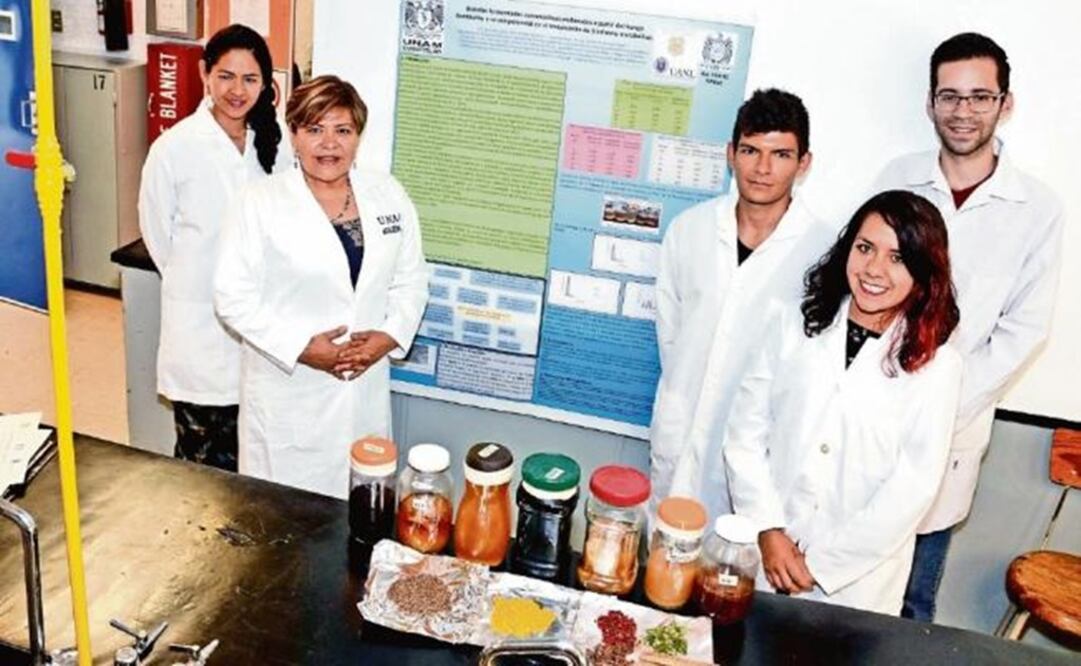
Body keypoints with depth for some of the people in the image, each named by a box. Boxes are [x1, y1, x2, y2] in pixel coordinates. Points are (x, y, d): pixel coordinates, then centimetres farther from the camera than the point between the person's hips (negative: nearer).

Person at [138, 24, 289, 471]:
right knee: (200, 459, 8)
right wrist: (193, 280, 9)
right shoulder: (175, 147, -12)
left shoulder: (274, 144, -1)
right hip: (199, 321, -3)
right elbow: (157, 234, -1)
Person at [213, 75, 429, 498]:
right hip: (288, 390, -3)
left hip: (366, 385, 3)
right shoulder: (261, 204, -8)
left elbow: (411, 280, 7)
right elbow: (234, 296, -10)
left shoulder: (389, 195, 3)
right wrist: (302, 347, -17)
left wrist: (390, 336, -9)